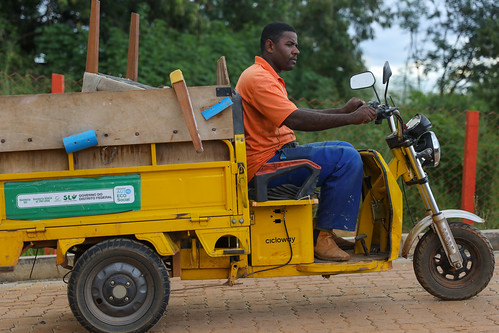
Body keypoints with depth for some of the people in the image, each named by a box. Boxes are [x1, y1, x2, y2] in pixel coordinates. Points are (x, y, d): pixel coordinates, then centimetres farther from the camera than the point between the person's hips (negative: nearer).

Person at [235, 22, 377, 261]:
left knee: (345, 150, 18)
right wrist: (350, 118, -24)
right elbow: (296, 120, -26)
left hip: (277, 154, 11)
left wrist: (343, 111, 7)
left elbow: (299, 114, 19)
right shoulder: (258, 78, -15)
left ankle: (325, 232, 14)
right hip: (265, 164, -11)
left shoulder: (267, 77, 22)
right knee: (347, 159, -17)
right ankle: (322, 237, -13)